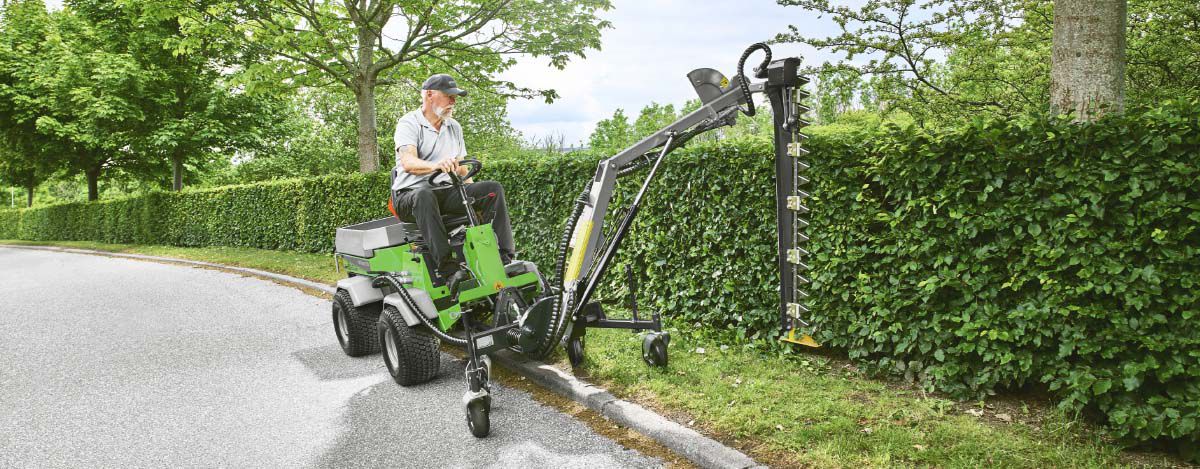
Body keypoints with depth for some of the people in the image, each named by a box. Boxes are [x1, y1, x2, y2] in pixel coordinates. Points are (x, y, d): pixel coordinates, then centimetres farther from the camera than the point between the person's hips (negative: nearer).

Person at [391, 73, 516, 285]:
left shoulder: (454, 127, 18)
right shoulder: (409, 123, -3)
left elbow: (462, 168, 21)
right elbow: (408, 162, -21)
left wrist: (473, 193, 3)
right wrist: (435, 165, -42)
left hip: (446, 192, 6)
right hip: (411, 193, -5)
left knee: (493, 188, -16)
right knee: (425, 196, -41)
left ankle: (504, 258, -23)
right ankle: (446, 267, -47)